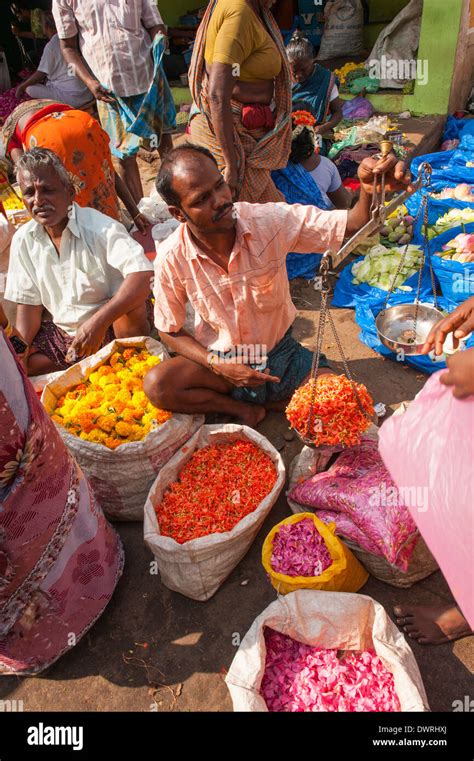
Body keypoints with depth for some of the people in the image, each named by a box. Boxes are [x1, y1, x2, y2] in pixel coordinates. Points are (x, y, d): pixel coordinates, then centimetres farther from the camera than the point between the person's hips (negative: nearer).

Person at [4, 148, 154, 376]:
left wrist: (98, 321, -38)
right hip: (61, 335, 5)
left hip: (112, 328, -4)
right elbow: (29, 305, 5)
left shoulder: (99, 226, -17)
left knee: (132, 305, -34)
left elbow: (142, 275, -32)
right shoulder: (23, 240, 0)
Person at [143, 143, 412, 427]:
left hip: (279, 351, 1)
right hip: (221, 361, 0)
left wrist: (370, 190, -45)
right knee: (156, 386, -27)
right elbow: (170, 331, -5)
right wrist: (218, 366, -19)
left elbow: (352, 224, -21)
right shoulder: (171, 259, -17)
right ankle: (244, 408, -7)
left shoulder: (270, 220, -19)